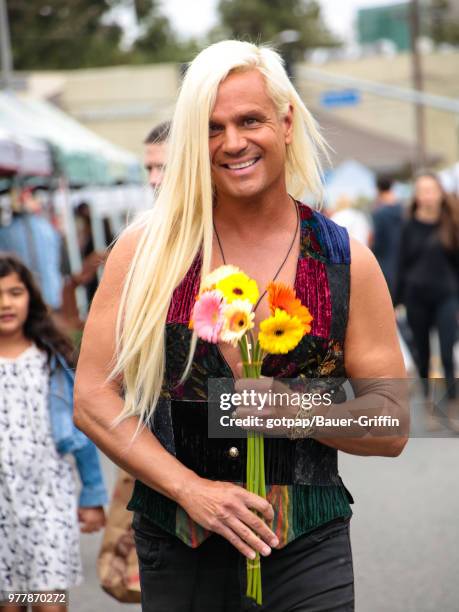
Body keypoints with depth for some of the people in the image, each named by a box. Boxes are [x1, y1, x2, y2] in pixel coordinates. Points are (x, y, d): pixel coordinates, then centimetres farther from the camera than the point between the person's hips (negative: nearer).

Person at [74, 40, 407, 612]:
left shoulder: (346, 263, -1)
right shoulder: (147, 249, -2)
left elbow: (390, 431, 2)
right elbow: (93, 398, -4)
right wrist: (191, 489, -12)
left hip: (306, 550, 0)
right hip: (174, 552, 0)